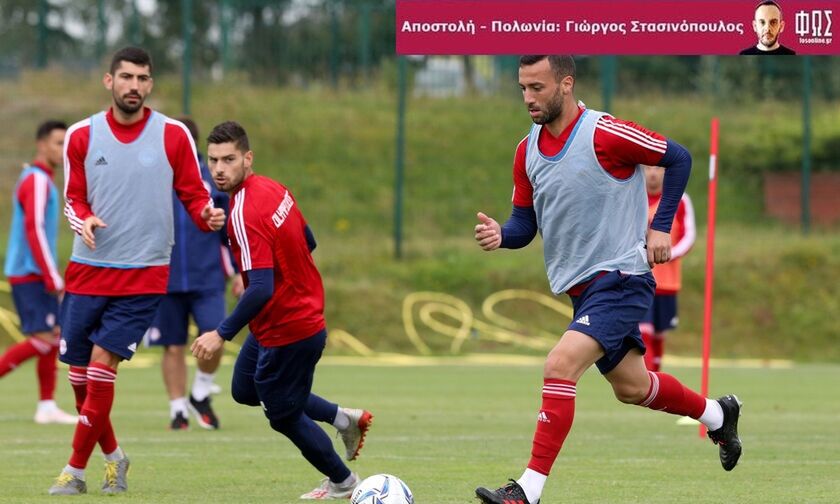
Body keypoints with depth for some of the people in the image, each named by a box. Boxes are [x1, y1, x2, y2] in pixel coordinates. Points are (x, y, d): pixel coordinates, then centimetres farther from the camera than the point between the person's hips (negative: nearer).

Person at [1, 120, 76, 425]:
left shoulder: (39, 179, 18)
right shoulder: (37, 181, -13)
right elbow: (34, 231, -20)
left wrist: (52, 276, 21)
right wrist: (54, 279, -19)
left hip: (35, 276, 10)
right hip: (30, 274, -10)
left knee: (53, 338, 7)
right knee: (43, 339, -14)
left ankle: (47, 408, 7)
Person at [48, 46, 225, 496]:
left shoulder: (173, 135, -1)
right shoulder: (82, 136, 4)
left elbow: (194, 195, 4)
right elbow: (73, 199, 11)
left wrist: (207, 216, -18)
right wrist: (82, 220, -12)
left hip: (143, 275, -3)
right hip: (87, 270, 3)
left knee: (101, 365, -13)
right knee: (79, 372, 4)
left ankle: (75, 471, -4)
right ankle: (113, 457, 26)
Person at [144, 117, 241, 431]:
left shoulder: (213, 179, 3)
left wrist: (237, 272, 8)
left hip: (207, 279, 0)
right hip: (165, 282, 0)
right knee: (173, 348, 1)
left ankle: (201, 395, 11)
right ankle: (178, 409, 13)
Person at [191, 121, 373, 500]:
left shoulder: (244, 215, -30)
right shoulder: (274, 189, -2)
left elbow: (261, 289, -36)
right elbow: (308, 242, 12)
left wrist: (222, 334, -30)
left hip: (286, 333, -9)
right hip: (305, 310, 9)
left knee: (283, 416, 11)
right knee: (244, 390, 26)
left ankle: (342, 482, 31)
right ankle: (343, 418, 31)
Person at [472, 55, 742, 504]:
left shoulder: (605, 135, -17)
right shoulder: (527, 151, 4)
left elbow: (678, 158, -6)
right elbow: (524, 223, 11)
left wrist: (660, 227, -9)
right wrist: (500, 235, -12)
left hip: (619, 278, -8)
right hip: (581, 288, 8)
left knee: (560, 366, -24)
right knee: (631, 387, 21)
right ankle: (717, 414, 48)